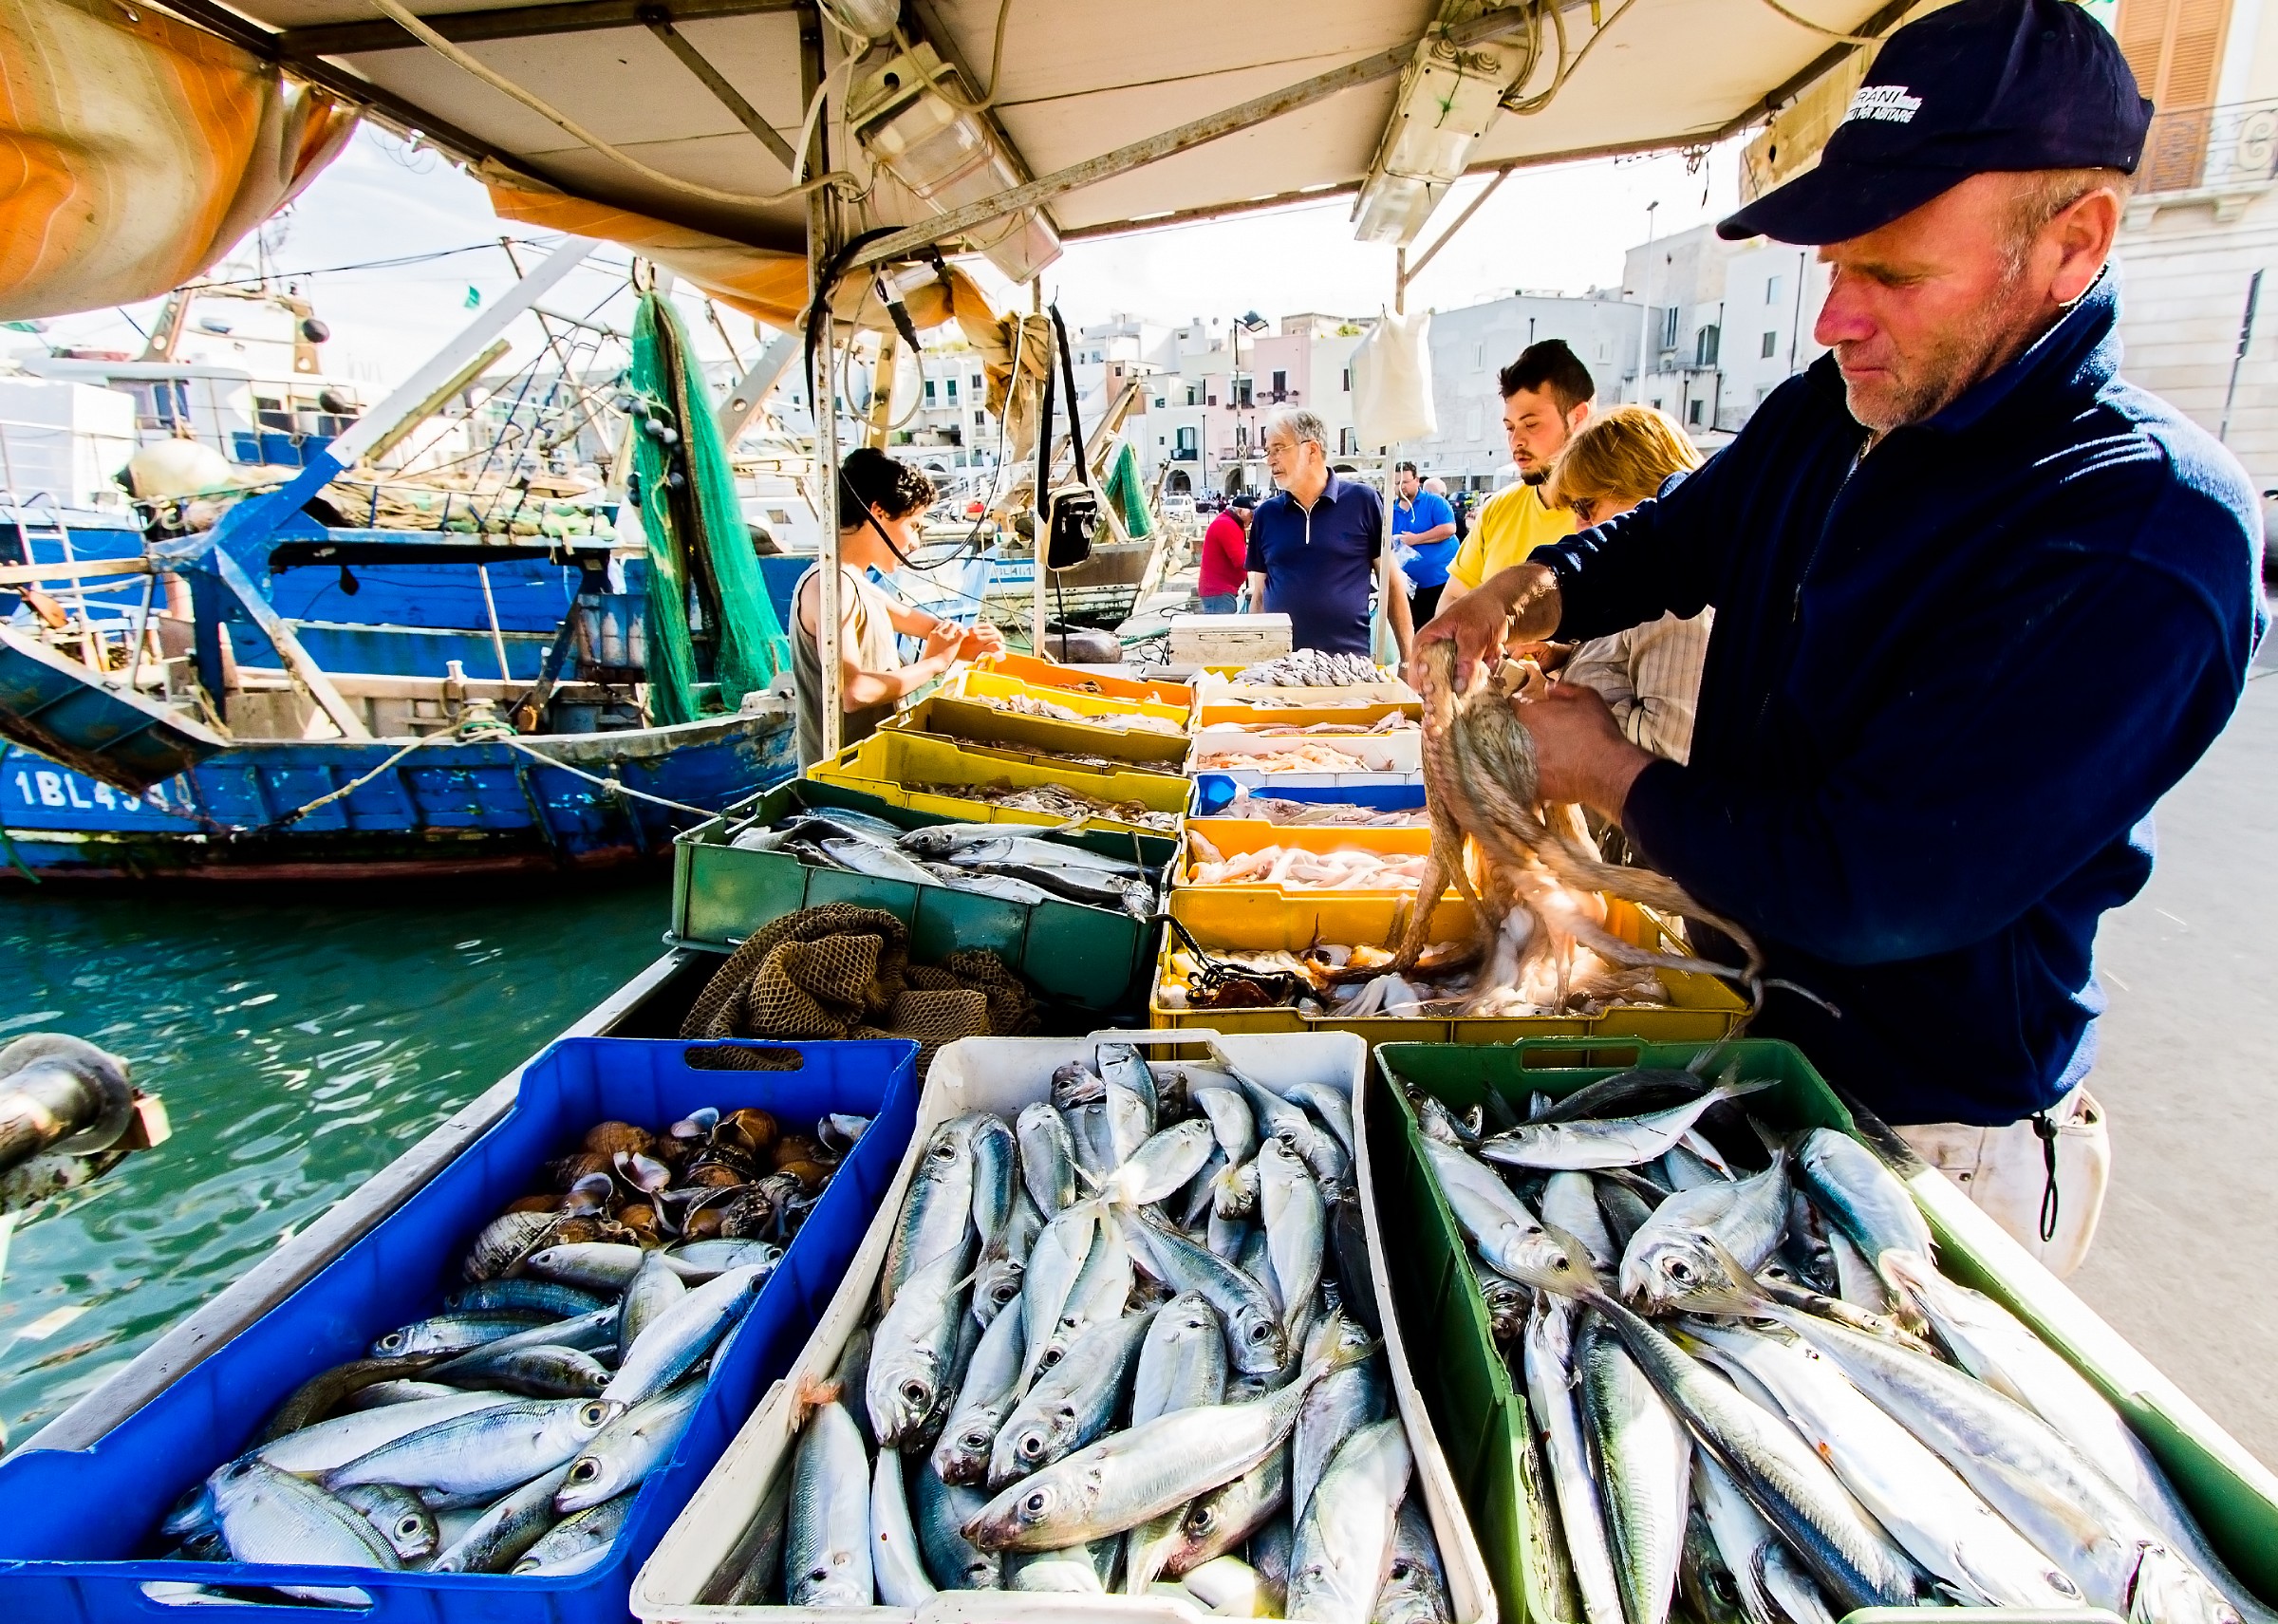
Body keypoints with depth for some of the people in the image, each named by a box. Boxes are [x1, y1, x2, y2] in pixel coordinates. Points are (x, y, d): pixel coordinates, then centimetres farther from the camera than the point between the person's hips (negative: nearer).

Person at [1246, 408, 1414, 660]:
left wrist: (1408, 658, -2)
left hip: (1351, 660, -2)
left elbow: (1391, 585, 2)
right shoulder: (1265, 514, 8)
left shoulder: (1363, 501, 0)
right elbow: (1259, 595, 13)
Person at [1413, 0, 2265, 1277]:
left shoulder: (2149, 536, -27)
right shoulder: (1830, 414, -2)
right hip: (1747, 1015, 7)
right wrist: (1540, 588, -7)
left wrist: (1617, 777, -17)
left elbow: (1871, 889, -30)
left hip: (1925, 1128, -7)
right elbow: (1681, 533, 15)